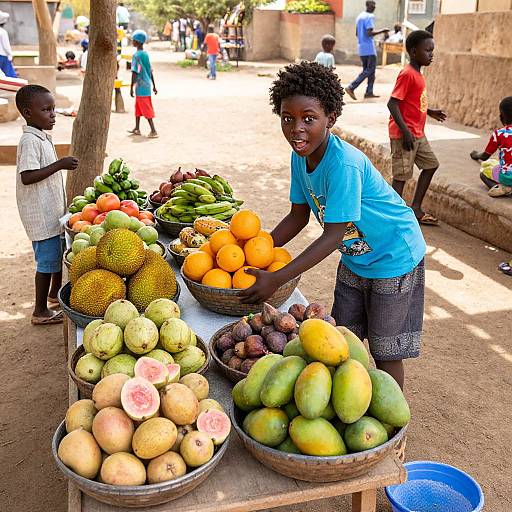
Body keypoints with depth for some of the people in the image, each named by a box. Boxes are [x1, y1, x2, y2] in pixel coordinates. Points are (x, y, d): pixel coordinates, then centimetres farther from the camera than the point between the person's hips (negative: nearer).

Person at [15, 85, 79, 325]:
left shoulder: (42, 137, 11)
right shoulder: (30, 141, -19)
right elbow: (27, 177, -27)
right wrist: (59, 165, -28)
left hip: (53, 209, 10)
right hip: (41, 213, -10)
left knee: (61, 252, 22)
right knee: (47, 260, -1)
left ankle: (55, 292, 43)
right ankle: (40, 312, 12)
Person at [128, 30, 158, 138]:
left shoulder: (136, 55, -14)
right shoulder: (146, 54, 10)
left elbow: (135, 72, -18)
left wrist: (131, 87, -14)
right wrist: (154, 86, 18)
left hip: (141, 86, -9)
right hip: (147, 84, 9)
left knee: (146, 109, -6)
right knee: (138, 107, 18)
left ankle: (153, 131, -7)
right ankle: (137, 129, 26)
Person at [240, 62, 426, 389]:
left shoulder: (344, 164, -34)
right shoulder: (301, 156, -9)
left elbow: (333, 236, -33)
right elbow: (299, 216, 1)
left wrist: (277, 279, -34)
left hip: (394, 258, -8)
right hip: (355, 258, 8)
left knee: (385, 353, 4)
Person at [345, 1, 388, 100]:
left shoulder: (359, 16, 15)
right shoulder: (370, 16, -13)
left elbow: (357, 33, 21)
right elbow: (369, 33, -23)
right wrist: (382, 31, -16)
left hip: (361, 47, 9)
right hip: (369, 48, -9)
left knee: (366, 70, 14)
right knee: (370, 70, -4)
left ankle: (369, 92, 13)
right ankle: (351, 87, -13)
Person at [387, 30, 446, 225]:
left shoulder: (417, 74, 13)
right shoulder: (407, 74, -16)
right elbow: (392, 103, -22)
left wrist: (430, 112, 16)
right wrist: (405, 131, -25)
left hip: (417, 133, 10)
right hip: (405, 134, -10)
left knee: (431, 164, 15)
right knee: (402, 174, -4)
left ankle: (415, 208, 21)